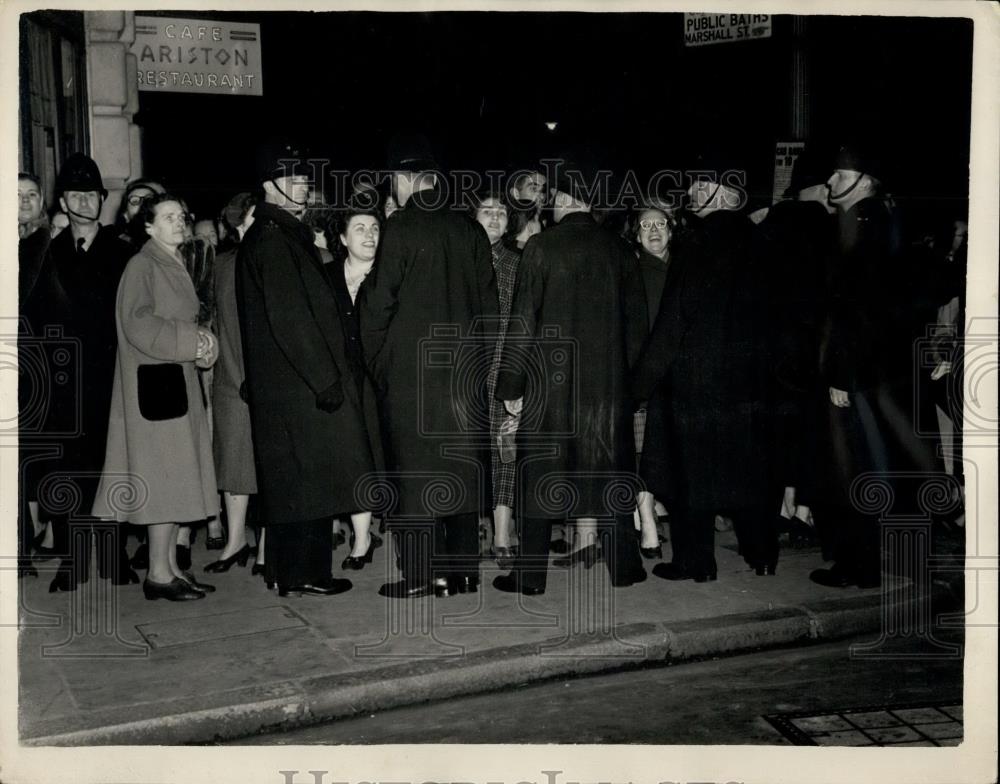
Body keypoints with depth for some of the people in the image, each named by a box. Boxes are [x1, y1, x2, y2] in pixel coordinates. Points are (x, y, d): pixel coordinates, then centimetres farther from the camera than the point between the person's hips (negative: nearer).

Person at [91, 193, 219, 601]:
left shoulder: (176, 266, 17)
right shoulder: (142, 266, -8)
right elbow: (138, 324, -18)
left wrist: (199, 338, -1)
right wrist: (191, 341, -17)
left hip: (179, 380, 9)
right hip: (153, 381, -9)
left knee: (176, 478, 9)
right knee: (163, 473, -8)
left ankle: (170, 566, 15)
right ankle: (158, 573, -2)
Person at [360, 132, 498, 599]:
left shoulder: (401, 228, -9)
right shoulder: (469, 231, 7)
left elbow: (379, 301, -9)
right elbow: (488, 301, 10)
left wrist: (373, 358, 3)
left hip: (410, 367, -5)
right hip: (464, 368, 5)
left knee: (415, 469, 1)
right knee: (462, 466, 10)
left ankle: (420, 574, 2)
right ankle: (462, 570, 15)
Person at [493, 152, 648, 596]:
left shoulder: (542, 248, -8)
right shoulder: (618, 251, 4)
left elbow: (522, 323, -10)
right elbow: (636, 321, 7)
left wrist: (510, 387, -5)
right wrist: (621, 371, 15)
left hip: (550, 380, -4)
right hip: (607, 381, 4)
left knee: (540, 473, 5)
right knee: (604, 466, 13)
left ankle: (530, 574, 11)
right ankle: (622, 563, 19)